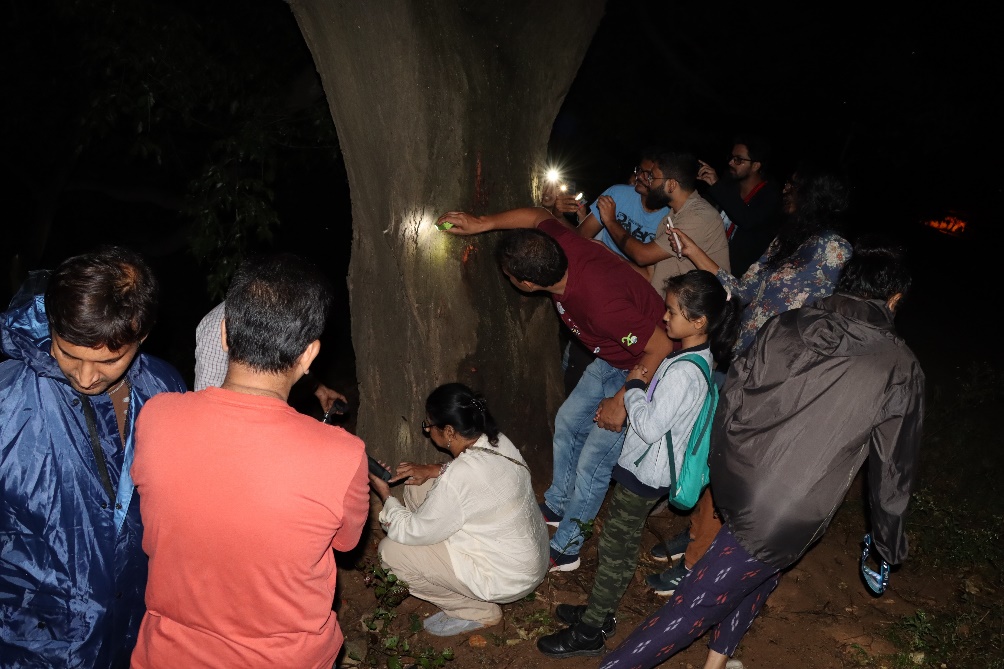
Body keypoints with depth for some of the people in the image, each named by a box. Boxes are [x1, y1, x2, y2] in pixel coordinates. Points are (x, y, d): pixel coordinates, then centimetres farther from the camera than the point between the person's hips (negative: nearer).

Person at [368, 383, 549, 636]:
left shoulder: (458, 478, -32)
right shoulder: (496, 441, -9)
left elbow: (415, 532, -19)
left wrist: (386, 497, -3)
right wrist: (433, 470, 0)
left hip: (508, 578, -8)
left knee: (390, 551, -8)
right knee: (417, 490, 6)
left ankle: (478, 612, 6)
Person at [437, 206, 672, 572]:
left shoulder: (600, 303, -41)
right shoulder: (559, 244, -20)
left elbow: (662, 346, -32)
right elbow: (539, 215, 4)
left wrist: (621, 401, -23)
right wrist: (480, 223, -2)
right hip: (610, 359, 9)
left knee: (594, 460, -3)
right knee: (568, 422, 19)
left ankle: (565, 548, 15)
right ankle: (556, 505, 40)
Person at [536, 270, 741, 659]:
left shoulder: (683, 372, -29)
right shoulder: (700, 357, 2)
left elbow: (650, 426, -26)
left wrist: (633, 387, -14)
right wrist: (625, 407, 0)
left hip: (644, 473, -9)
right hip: (646, 467, 9)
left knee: (615, 550, 4)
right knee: (622, 546, 20)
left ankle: (588, 633, 18)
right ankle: (600, 613, 36)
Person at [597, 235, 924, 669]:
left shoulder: (785, 325, 2)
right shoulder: (900, 368, -6)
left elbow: (731, 399, 5)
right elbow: (893, 469, 2)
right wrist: (889, 544, 17)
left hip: (734, 482, 5)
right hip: (788, 517, -5)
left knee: (764, 569, 30)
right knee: (697, 605, 7)